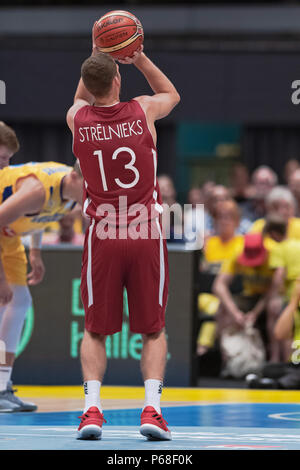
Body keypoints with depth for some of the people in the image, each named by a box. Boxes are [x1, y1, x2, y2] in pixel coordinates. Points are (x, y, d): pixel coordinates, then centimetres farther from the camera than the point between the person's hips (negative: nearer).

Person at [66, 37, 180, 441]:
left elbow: (82, 97, 28)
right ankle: (151, 408, -6)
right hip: (147, 235, 0)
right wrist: (140, 58, 19)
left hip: (102, 236, 1)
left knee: (95, 330, 12)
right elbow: (172, 94, 24)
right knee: (153, 329, 9)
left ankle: (92, 407, -4)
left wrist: (96, 57, 26)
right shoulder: (143, 111, -2)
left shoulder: (77, 118, -1)